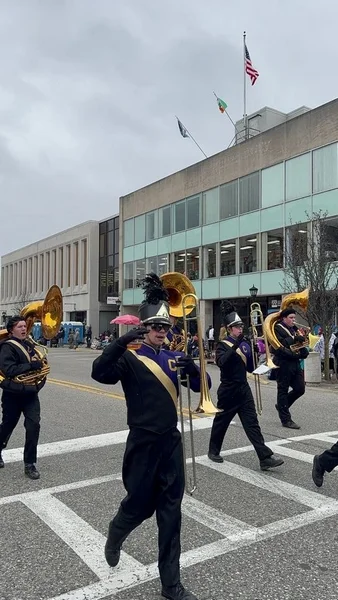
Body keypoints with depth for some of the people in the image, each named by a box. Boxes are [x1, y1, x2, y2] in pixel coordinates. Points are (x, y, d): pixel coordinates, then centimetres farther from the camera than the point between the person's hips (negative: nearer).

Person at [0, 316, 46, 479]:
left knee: (33, 426, -6)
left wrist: (39, 364, -3)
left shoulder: (29, 344, 8)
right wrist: (31, 365, -26)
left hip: (30, 393, 5)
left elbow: (37, 362, 21)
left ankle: (29, 464, 4)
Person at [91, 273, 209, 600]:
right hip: (143, 443, -4)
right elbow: (99, 372, -28)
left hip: (171, 441, 5)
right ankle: (115, 534, 47)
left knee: (170, 513, 10)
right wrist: (122, 341, -40)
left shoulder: (173, 358, 6)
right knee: (139, 504, 12)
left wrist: (192, 367, -16)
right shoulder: (130, 358, -10)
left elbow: (202, 385, 5)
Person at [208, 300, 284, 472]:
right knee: (221, 422, 11)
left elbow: (251, 367, 11)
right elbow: (221, 361, -30)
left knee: (252, 424, 0)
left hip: (244, 389, 5)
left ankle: (265, 458, -3)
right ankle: (213, 451, 30)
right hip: (228, 391, -5)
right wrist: (235, 345, -34)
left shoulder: (245, 344, 8)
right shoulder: (223, 345, -9)